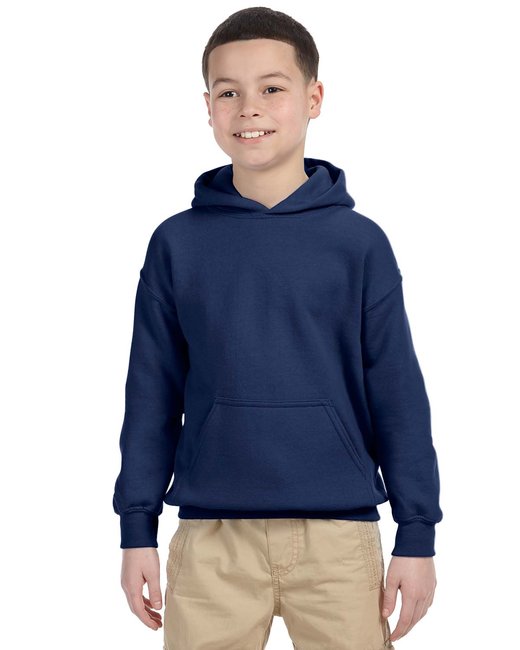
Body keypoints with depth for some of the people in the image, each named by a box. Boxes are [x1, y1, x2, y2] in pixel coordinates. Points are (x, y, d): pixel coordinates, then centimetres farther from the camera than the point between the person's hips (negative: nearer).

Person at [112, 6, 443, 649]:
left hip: (339, 533, -1)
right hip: (211, 539, 1)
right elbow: (152, 396, 7)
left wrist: (416, 536, -1)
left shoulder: (358, 241, 1)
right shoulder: (177, 244, 5)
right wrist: (137, 530, 5)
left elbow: (398, 396, 2)